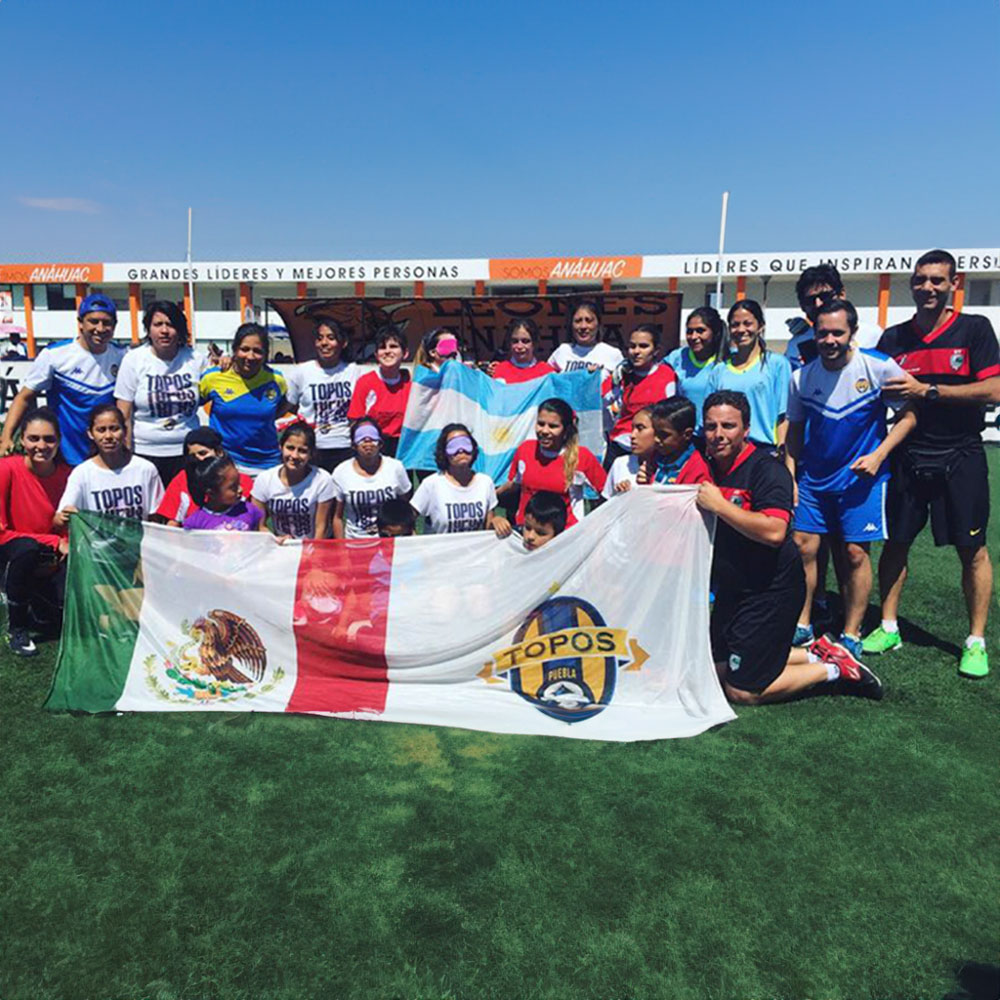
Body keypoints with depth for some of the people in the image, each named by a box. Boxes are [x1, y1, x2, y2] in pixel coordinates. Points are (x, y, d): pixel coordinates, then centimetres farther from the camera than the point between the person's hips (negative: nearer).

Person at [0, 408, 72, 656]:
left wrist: (68, 545, -16)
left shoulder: (69, 475, -8)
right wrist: (54, 542, -21)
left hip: (53, 561, 3)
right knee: (26, 549, -37)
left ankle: (37, 601, 17)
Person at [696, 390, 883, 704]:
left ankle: (835, 670, 15)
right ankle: (815, 655, 28)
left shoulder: (767, 469, -19)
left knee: (742, 691, -3)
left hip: (770, 592, -8)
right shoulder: (708, 467, 3)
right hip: (730, 590, 9)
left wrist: (719, 506, -30)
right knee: (720, 670, 20)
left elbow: (774, 532, -33)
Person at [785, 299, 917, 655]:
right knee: (803, 546, 2)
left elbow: (908, 415, -4)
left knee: (855, 553, -2)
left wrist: (878, 456, -16)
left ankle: (851, 636, 12)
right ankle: (802, 625, 17)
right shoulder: (801, 377, -2)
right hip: (813, 476, 3)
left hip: (861, 476, -3)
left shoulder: (879, 368, -11)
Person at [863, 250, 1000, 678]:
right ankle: (889, 628, 20)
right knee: (895, 543, 7)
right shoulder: (893, 338, 7)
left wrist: (926, 390, -17)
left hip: (960, 458, -3)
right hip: (908, 457, 3)